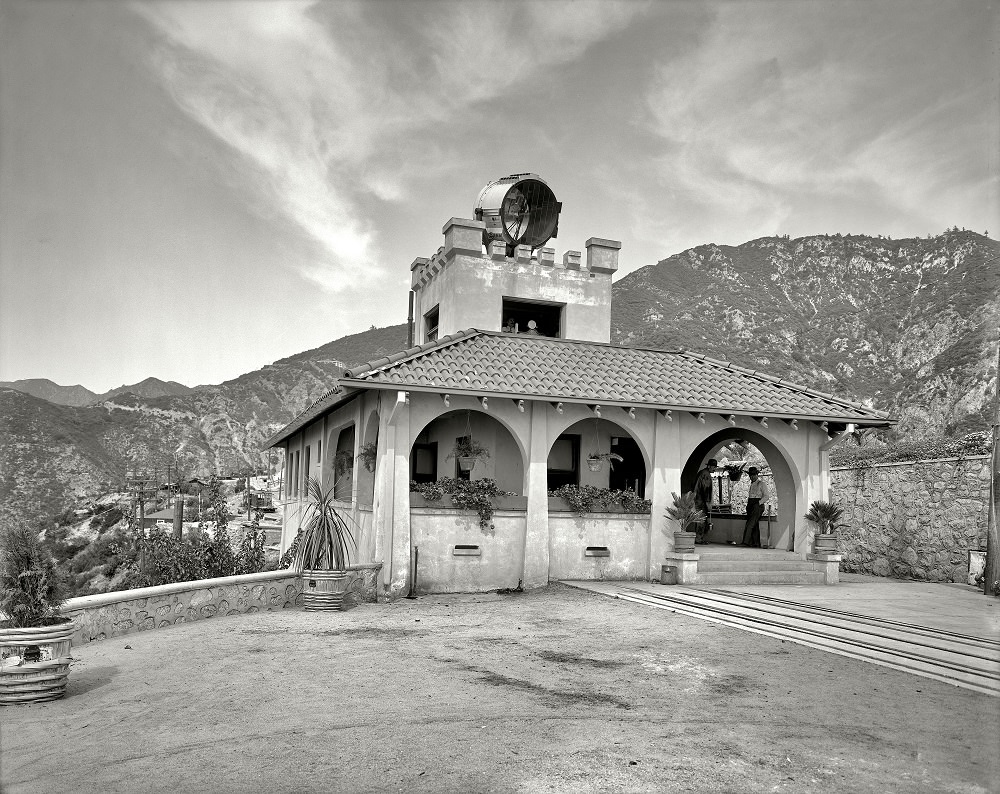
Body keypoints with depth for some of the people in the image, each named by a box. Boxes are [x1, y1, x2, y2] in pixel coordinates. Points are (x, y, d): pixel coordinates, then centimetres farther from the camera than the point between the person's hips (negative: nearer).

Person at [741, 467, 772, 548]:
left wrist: (759, 503, -14)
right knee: (754, 525, 4)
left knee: (750, 524, -17)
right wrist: (748, 503, 15)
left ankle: (746, 542, -23)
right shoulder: (752, 484, 21)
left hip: (758, 505, -8)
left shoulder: (762, 483, -2)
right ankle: (755, 543, 4)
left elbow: (767, 496, -7)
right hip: (750, 505, 8)